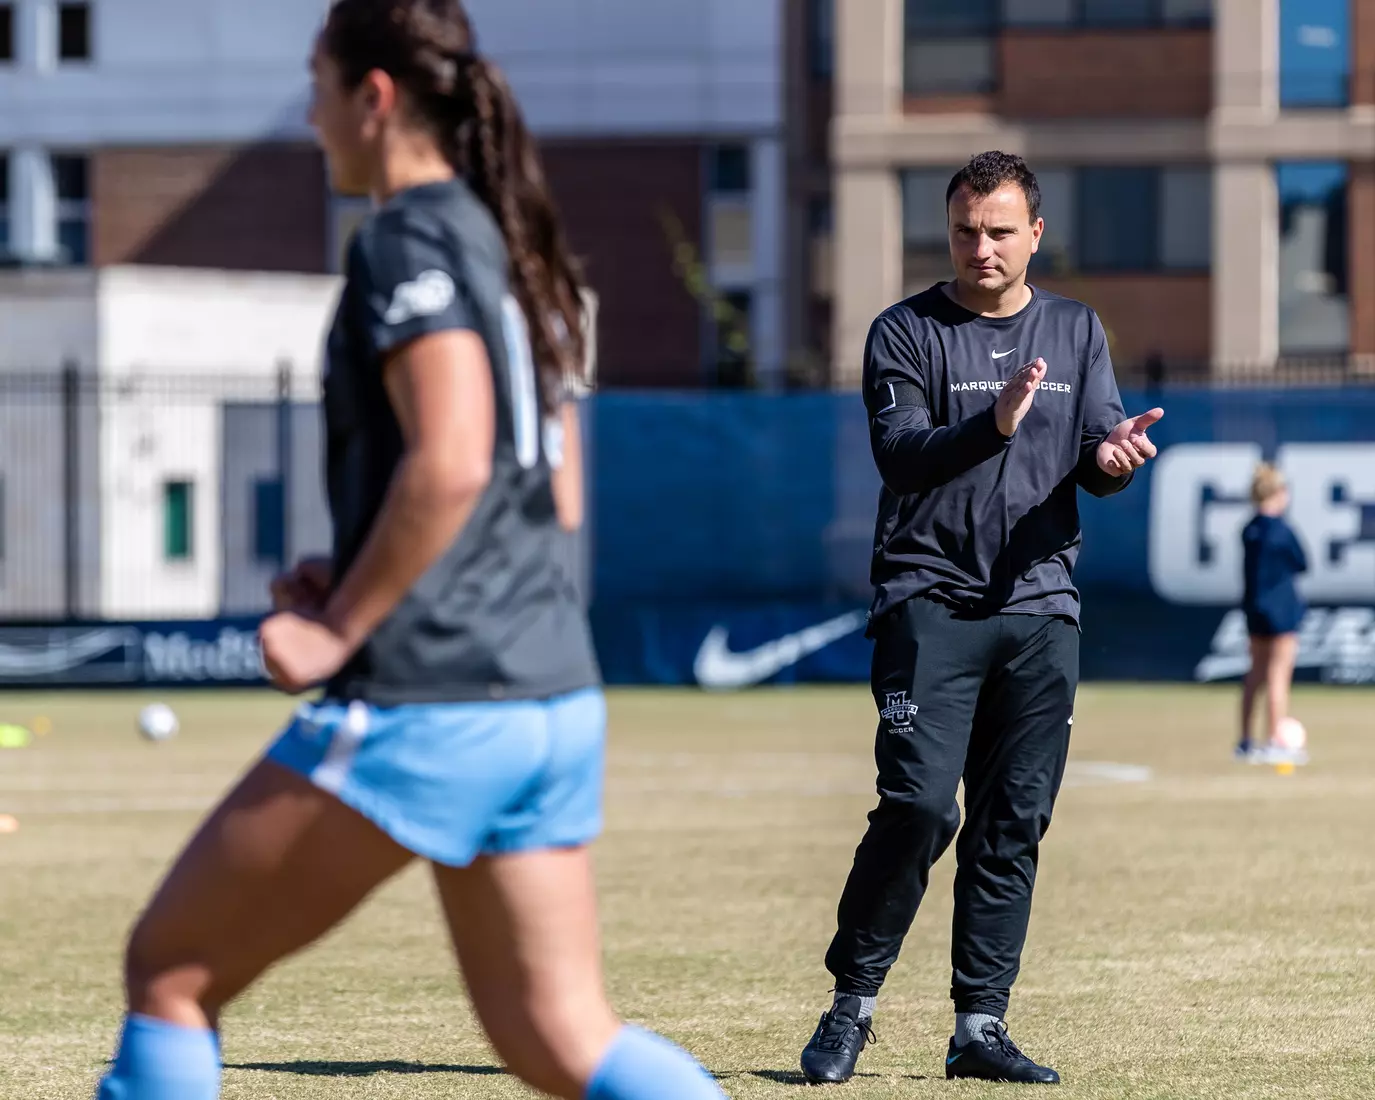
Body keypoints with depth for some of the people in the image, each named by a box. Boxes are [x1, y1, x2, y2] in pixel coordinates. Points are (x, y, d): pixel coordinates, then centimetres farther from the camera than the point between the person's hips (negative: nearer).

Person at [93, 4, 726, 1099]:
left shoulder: (408, 239, -9)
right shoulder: (507, 246, 18)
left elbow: (448, 463, -22)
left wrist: (340, 627, -13)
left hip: (424, 707, -9)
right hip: (553, 694, 9)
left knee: (169, 967, 3)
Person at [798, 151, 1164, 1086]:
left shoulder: (1078, 332, 14)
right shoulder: (905, 334, 2)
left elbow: (1100, 451, 5)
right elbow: (901, 455, -11)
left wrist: (1114, 454, -19)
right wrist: (993, 425, -28)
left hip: (1040, 607, 4)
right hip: (930, 600, -4)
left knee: (1013, 825, 2)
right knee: (919, 807, -15)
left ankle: (980, 1027, 7)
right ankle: (851, 1004, -1)